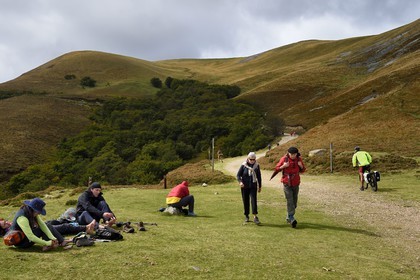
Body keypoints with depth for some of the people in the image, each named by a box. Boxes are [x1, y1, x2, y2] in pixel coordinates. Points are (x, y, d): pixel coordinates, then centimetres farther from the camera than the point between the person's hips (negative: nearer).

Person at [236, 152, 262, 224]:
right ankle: (246, 216, 21)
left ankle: (255, 217, -13)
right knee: (245, 201, 7)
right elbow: (238, 175, -2)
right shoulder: (243, 165, -4)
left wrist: (260, 186, 14)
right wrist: (240, 182, -21)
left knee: (254, 200, -12)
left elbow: (259, 176, 11)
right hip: (245, 187, 0)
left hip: (253, 186, 0)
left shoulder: (257, 165, 1)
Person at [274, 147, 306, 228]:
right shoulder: (284, 159, -11)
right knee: (290, 201, -13)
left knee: (294, 202, 9)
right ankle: (292, 218, -17)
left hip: (296, 184, 4)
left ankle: (288, 217, 25)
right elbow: (277, 169, -3)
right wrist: (283, 166, -21)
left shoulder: (299, 159, -2)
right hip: (287, 184, -4)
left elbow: (302, 170, 10)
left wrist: (301, 166, -11)